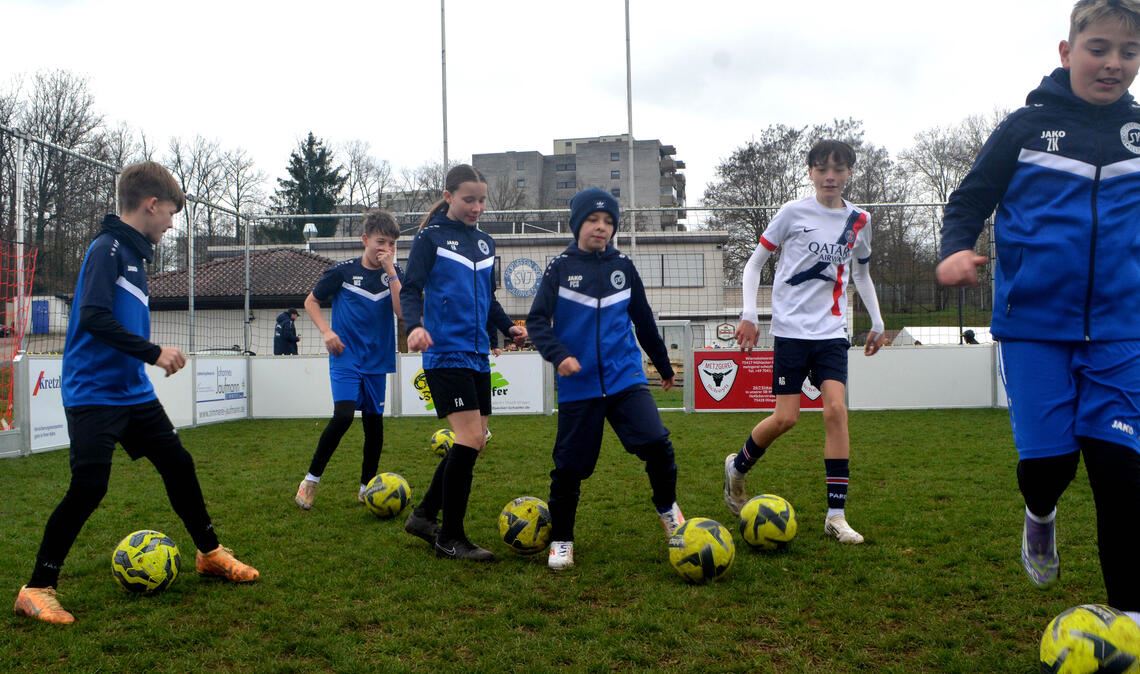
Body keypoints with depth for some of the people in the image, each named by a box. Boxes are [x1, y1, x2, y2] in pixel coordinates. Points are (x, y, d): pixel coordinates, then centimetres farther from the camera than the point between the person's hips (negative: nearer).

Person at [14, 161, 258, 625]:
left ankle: (209, 553, 27)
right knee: (89, 487, -9)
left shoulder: (135, 253, 13)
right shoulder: (107, 248, -14)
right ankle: (37, 590, 6)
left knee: (178, 464, 12)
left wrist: (151, 356, 15)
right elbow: (94, 317, -24)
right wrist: (153, 352, -23)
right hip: (94, 395, -9)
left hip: (133, 392, 9)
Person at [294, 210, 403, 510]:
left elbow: (402, 311, -14)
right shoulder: (343, 271, -6)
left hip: (377, 361, 4)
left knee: (374, 421, 7)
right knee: (344, 415, -20)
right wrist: (326, 331, -9)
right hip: (346, 358, -4)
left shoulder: (394, 274, 1)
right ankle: (311, 479, -4)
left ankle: (367, 486, 22)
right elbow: (311, 301, 5)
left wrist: (390, 272, -18)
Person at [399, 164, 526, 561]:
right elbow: (411, 290, -8)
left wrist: (508, 326, 6)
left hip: (477, 355, 8)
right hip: (446, 354, -7)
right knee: (470, 440, -14)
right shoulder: (431, 237, -2)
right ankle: (450, 538, -1)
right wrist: (414, 325, -27)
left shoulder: (484, 243, 17)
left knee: (475, 442, 9)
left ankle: (424, 515, 25)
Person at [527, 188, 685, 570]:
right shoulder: (560, 268, 1)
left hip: (625, 378, 2)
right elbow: (536, 322, -6)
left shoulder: (623, 267, 9)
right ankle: (561, 540, 21)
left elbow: (644, 321, 19)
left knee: (657, 443, -14)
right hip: (578, 385, -2)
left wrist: (664, 367, 26)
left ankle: (667, 507, 14)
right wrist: (558, 354, -23)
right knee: (570, 465, 2)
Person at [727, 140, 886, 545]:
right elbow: (754, 263, 1)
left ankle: (836, 515, -6)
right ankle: (736, 467, 23)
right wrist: (749, 315, -8)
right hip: (791, 328, -3)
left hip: (832, 331, 3)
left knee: (836, 409, -12)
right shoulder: (794, 213, -4)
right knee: (786, 418, -6)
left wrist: (877, 321, 19)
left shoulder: (859, 221, 8)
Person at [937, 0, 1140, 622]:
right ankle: (1040, 514, 33)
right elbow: (968, 202, 3)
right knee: (1047, 460, -5)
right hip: (1034, 325, -2)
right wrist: (955, 249, -17)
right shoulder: (1026, 126, 1)